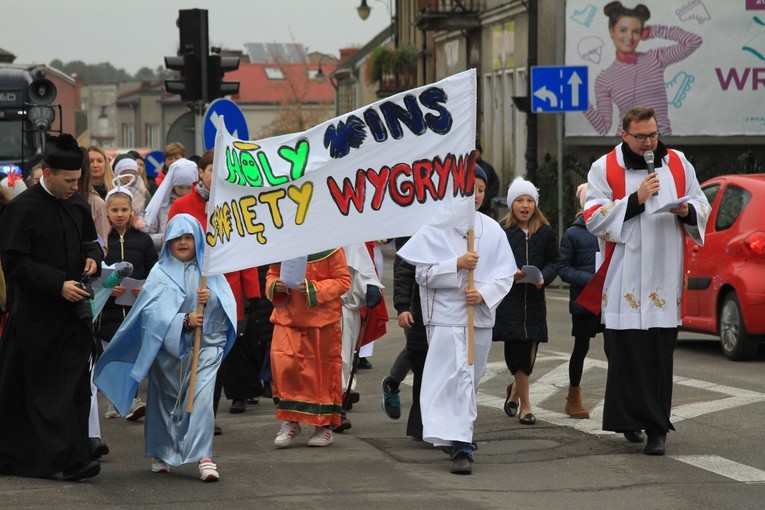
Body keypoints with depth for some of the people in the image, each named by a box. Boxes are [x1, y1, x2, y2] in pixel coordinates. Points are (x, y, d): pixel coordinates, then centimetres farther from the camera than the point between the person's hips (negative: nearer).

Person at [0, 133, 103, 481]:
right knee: (42, 389, 1)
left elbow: (90, 240, 26)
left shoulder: (78, 204, 10)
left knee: (76, 386, 0)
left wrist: (92, 257, 3)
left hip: (74, 310, 6)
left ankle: (75, 459, 1)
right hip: (36, 315, -6)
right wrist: (58, 284, -19)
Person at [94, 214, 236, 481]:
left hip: (204, 344, -1)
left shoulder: (210, 271, 9)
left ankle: (203, 456, -19)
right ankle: (159, 453, 27)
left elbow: (228, 307, 1)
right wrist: (184, 321, -20)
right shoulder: (161, 273, 5)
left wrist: (211, 299, -20)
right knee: (164, 398, 10)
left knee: (200, 396, -15)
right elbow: (152, 311, -8)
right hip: (167, 345, 1)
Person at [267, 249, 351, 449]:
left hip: (322, 319, -3)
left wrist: (314, 289, -21)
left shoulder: (329, 249, -9)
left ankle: (325, 426, 21)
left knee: (323, 368, 6)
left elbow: (343, 280, -8)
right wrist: (276, 286, -10)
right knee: (283, 363, -11)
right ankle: (289, 421, 5)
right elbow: (271, 275, 15)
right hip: (287, 318, 3)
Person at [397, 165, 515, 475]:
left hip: (480, 315, 4)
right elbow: (424, 274, -6)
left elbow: (505, 274, 4)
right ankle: (461, 446, -19)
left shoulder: (492, 230, 6)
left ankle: (460, 439, 30)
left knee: (470, 378, 14)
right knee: (456, 376, -15)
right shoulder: (434, 229, -3)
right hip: (446, 315, -4)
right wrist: (458, 264, -18)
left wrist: (484, 293, -14)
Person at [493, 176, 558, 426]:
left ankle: (515, 389, 32)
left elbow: (553, 262, 9)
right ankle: (525, 404, 7)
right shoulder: (501, 231, -1)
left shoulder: (546, 232, 7)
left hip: (534, 299, 3)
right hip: (508, 298, -3)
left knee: (528, 352, 4)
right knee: (516, 351, -5)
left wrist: (543, 277, -10)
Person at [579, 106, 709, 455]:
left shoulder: (678, 164, 10)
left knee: (661, 355, -1)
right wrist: (636, 200, -15)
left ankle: (657, 428, 1)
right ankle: (630, 419, 11)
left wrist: (687, 210, -7)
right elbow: (594, 218, -6)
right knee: (626, 354, -1)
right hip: (623, 280, -2)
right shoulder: (605, 169, 2)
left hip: (665, 280, 2)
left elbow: (702, 207, 16)